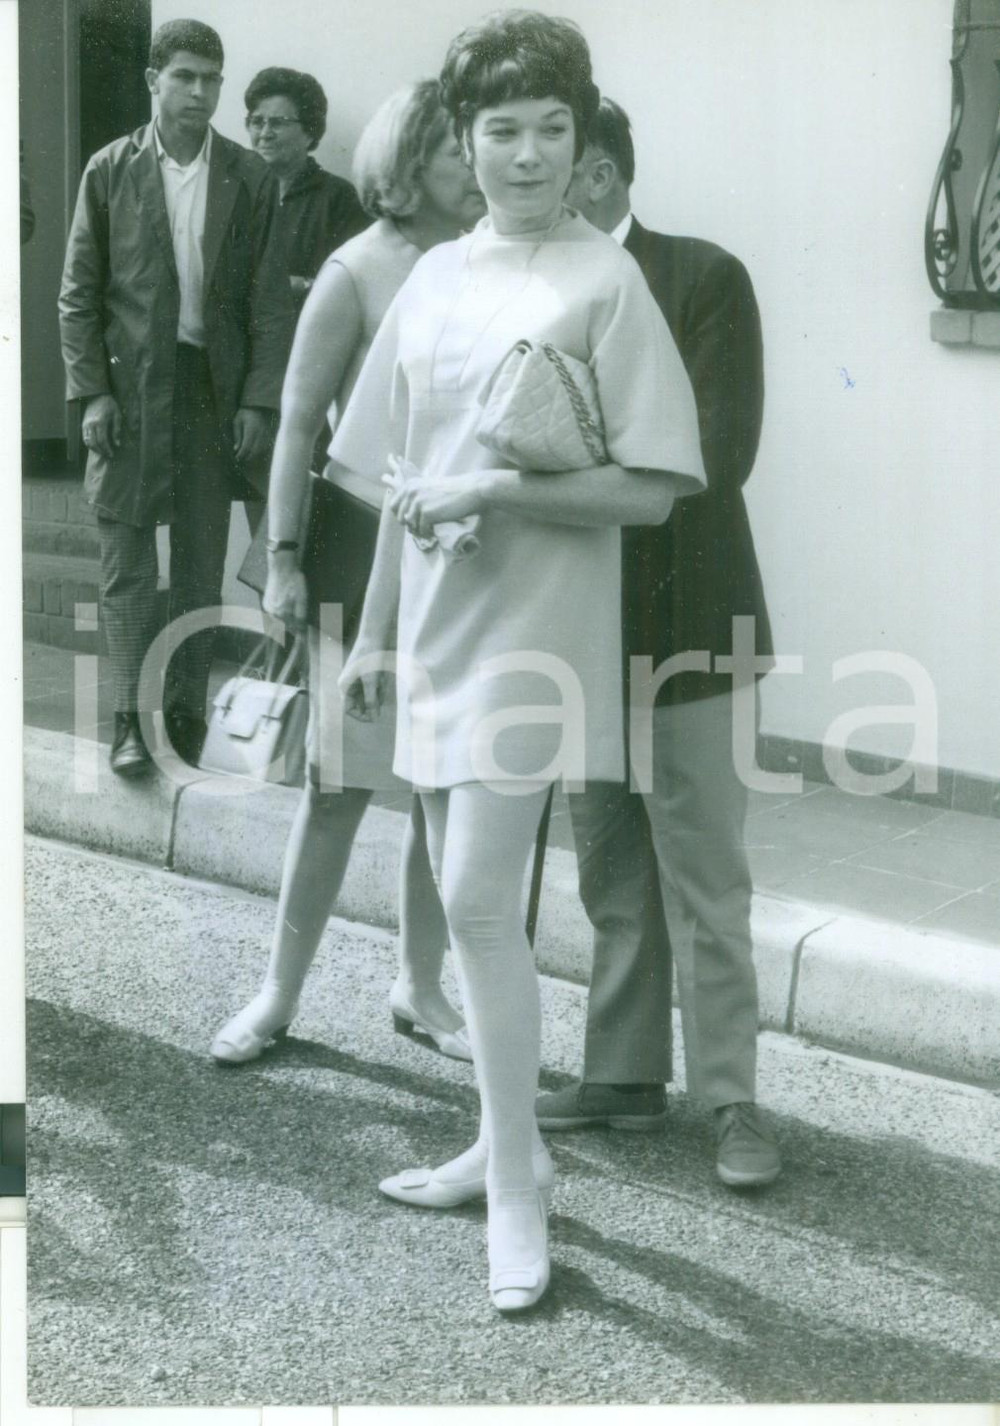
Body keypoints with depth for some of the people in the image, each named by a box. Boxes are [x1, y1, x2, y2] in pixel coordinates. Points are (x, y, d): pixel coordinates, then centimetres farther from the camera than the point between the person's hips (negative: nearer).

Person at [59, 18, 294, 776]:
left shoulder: (251, 179, 1)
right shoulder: (110, 170, 0)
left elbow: (271, 302, 1)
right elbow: (79, 293, 2)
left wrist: (259, 400, -5)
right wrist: (91, 392, -6)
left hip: (216, 387, 1)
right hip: (129, 386, -1)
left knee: (203, 558, 7)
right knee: (127, 557, 1)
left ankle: (188, 707, 17)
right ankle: (132, 716, 7)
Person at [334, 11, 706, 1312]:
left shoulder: (604, 280, -7)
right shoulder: (436, 278, 10)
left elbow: (648, 492, -11)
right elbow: (404, 481, 14)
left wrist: (492, 490, -19)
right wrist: (374, 635, 15)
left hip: (534, 631, -6)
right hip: (441, 628, 6)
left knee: (479, 898, -11)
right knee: (470, 899, 12)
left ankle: (518, 1187, 3)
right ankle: (505, 1143, 27)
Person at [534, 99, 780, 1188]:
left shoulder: (704, 279, -7)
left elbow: (715, 455, -16)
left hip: (679, 621, -5)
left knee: (704, 881, 1)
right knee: (610, 876, 14)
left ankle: (731, 1099, 11)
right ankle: (625, 1075, 26)